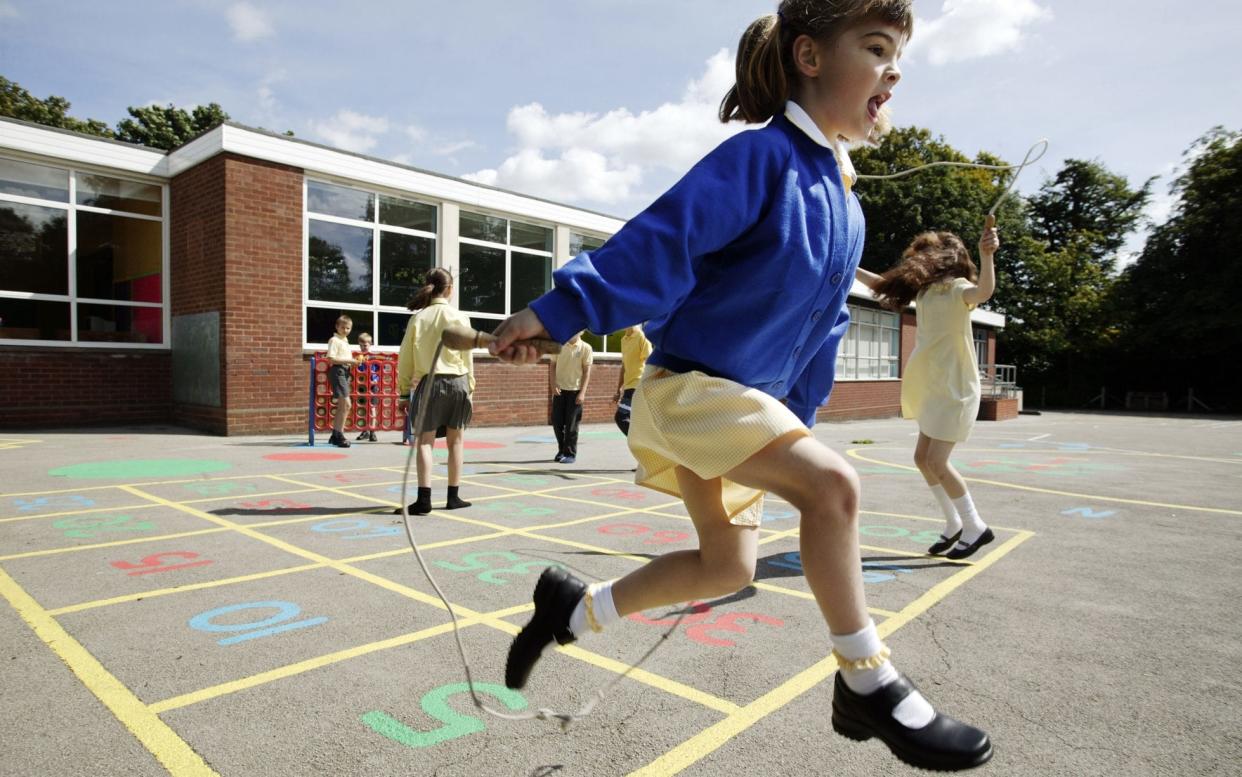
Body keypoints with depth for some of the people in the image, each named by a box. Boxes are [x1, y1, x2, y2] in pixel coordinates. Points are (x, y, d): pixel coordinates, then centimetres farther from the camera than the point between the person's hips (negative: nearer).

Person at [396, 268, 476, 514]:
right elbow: (467, 356, 2)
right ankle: (453, 497, 16)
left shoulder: (418, 317, 1)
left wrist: (404, 393, 8)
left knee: (425, 440, 1)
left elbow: (406, 358, 2)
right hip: (457, 382, 1)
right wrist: (470, 389, 11)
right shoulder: (460, 317, 0)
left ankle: (424, 499, -8)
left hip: (430, 383, 0)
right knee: (455, 440, 10)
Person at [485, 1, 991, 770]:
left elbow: (824, 327, 16)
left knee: (728, 568, 12)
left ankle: (574, 607, 30)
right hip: (689, 383, -9)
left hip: (749, 396, 9)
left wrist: (796, 412, 17)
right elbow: (658, 243, -23)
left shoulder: (848, 208, 11)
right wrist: (554, 313, -26)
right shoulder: (761, 156, -14)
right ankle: (868, 684, -6)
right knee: (832, 482, -26)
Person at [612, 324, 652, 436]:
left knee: (620, 417, -12)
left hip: (638, 386, -8)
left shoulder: (642, 337, -9)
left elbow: (648, 364, -14)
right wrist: (618, 391, 19)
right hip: (629, 386, 8)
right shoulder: (624, 339, 15)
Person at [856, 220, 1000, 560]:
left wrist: (987, 255, -52)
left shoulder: (957, 288, -12)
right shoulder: (925, 290, 11)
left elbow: (984, 291, -35)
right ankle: (954, 525, 22)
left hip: (956, 388, -8)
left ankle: (975, 527, 6)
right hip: (935, 389, 9)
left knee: (936, 461, -11)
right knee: (923, 459, 9)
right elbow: (882, 285, 22)